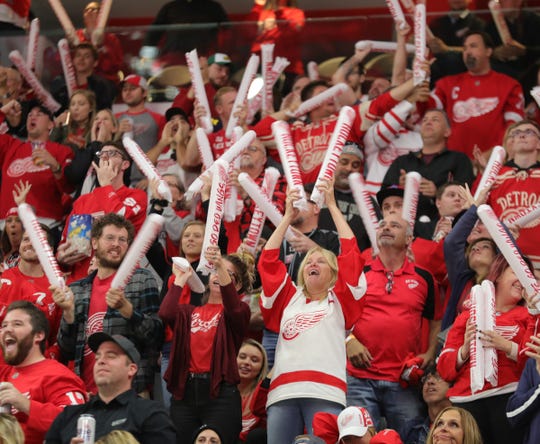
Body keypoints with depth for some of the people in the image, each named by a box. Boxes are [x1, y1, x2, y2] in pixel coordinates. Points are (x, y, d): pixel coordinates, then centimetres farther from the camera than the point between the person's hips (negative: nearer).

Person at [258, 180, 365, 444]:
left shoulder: (340, 301, 18)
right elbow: (268, 260, 22)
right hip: (283, 392, 3)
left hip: (325, 393, -3)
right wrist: (288, 216, 24)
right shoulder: (289, 299, 24)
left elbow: (350, 253, 12)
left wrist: (332, 206, 16)